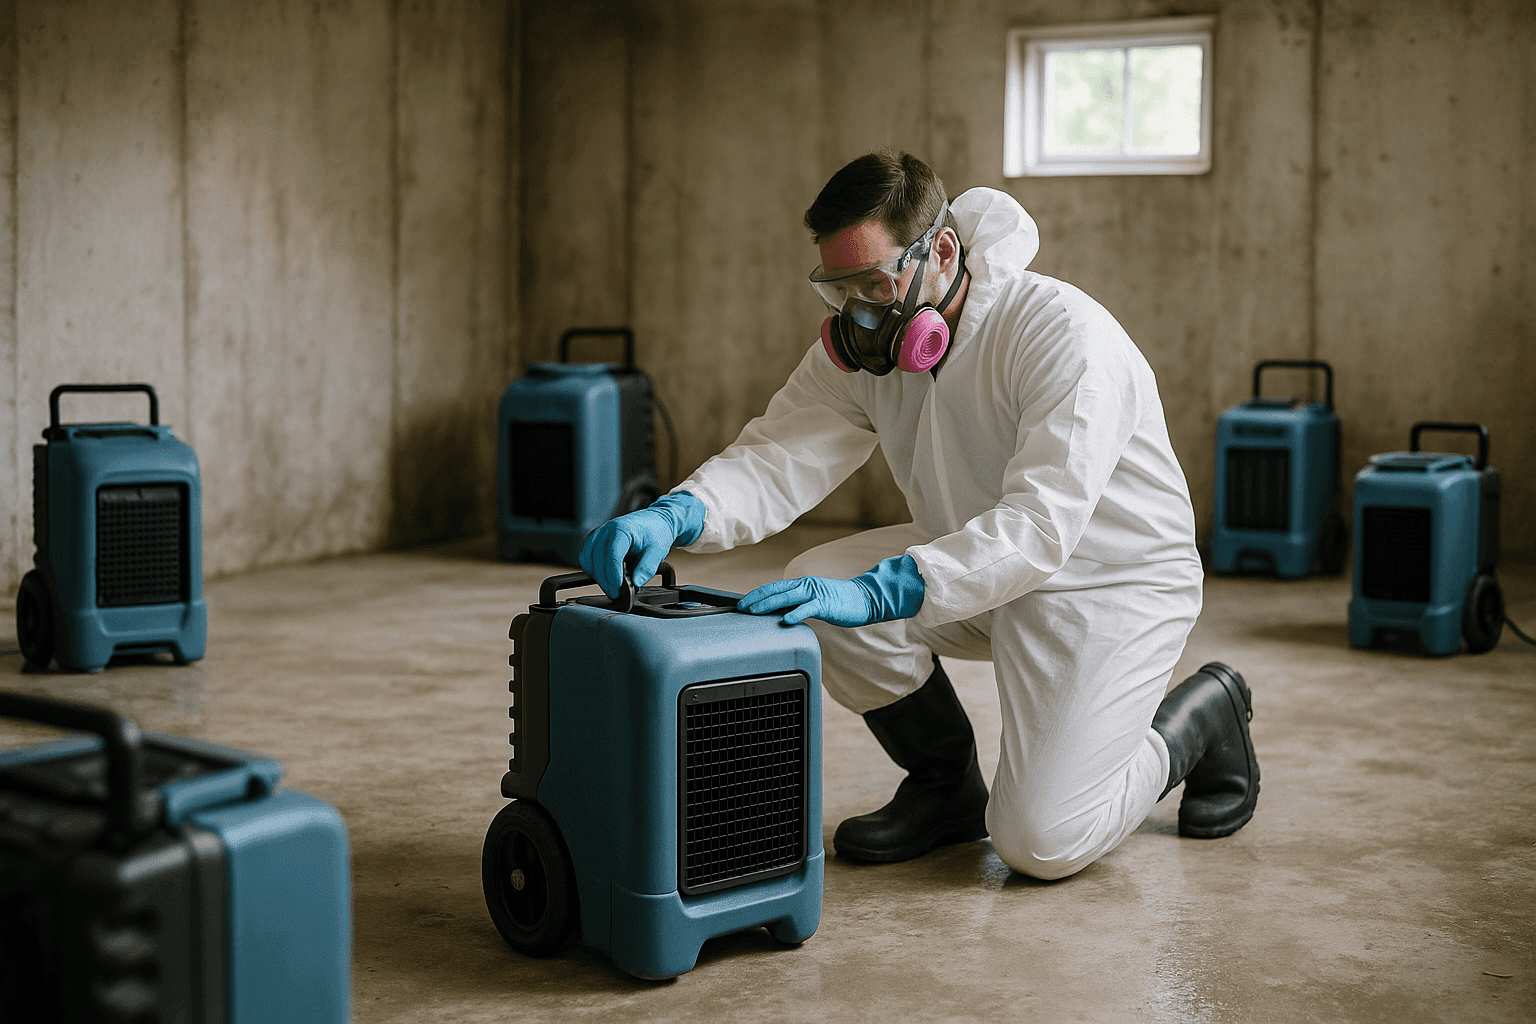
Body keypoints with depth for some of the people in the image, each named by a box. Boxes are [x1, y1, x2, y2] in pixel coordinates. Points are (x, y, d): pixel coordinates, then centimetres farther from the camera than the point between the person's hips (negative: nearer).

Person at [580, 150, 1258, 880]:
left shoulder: (1065, 333, -29)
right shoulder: (861, 347, -8)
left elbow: (1041, 522, -38)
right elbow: (779, 455, -18)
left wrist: (875, 592, -48)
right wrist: (675, 514, -40)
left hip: (1117, 580, -6)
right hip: (981, 566, 6)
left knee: (1039, 844, -16)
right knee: (813, 591, -18)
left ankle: (1201, 717, 14)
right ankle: (947, 790, 7)